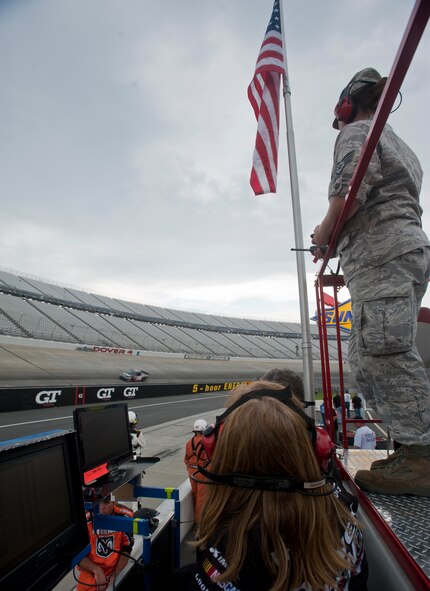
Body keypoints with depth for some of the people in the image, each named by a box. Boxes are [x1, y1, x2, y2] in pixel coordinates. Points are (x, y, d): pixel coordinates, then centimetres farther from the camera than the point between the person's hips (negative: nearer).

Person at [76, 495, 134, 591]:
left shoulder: (124, 517, -13)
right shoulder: (86, 521, -16)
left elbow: (126, 549, -3)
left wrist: (116, 573, -11)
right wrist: (96, 570, -21)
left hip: (115, 569, 2)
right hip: (90, 570, -1)